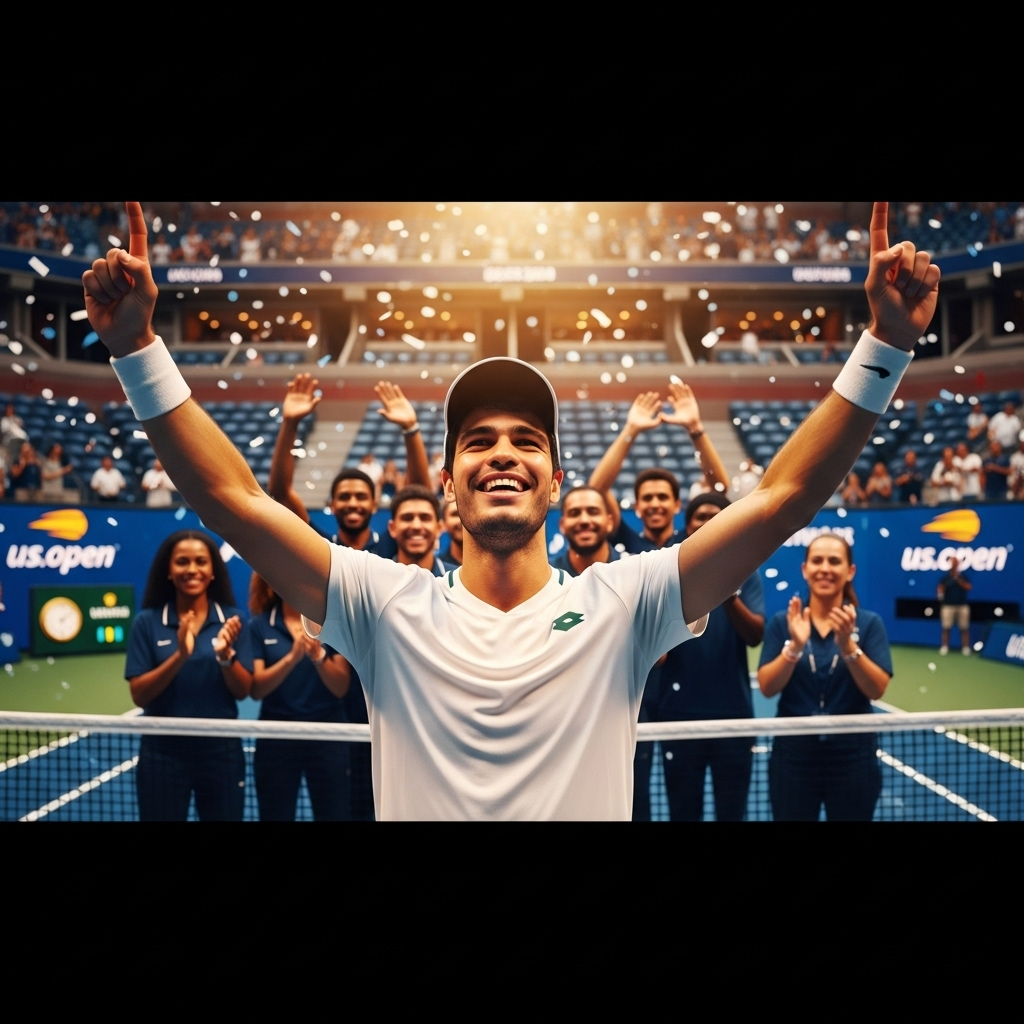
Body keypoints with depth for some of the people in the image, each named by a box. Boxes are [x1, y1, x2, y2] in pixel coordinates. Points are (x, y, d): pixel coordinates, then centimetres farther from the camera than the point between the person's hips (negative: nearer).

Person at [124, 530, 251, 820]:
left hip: (221, 750, 1)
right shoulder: (147, 622, -3)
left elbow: (243, 691, -2)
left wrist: (225, 655, -21)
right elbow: (139, 696, -8)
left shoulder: (231, 619, -1)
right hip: (163, 752, -1)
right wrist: (180, 656, -22)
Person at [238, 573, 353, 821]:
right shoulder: (259, 625, 1)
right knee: (275, 816, 7)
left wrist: (318, 656, -24)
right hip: (276, 737, 1)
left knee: (334, 814, 0)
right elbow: (256, 690, -8)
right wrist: (292, 657, -23)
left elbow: (341, 687, -6)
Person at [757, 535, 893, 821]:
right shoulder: (782, 622, 0)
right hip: (794, 754, 0)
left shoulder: (869, 623, -1)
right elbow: (767, 688, -8)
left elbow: (877, 690, -11)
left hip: (852, 756, 0)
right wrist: (795, 646, -23)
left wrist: (847, 644, -25)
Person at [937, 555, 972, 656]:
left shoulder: (964, 576, 7)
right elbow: (940, 589, 0)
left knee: (964, 628, 0)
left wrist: (958, 579, -15)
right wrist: (940, 593, -22)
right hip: (948, 606, 0)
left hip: (962, 606, 0)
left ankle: (965, 648, 5)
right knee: (946, 627, -2)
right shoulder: (945, 577, 5)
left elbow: (968, 587, -7)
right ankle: (944, 647, 5)